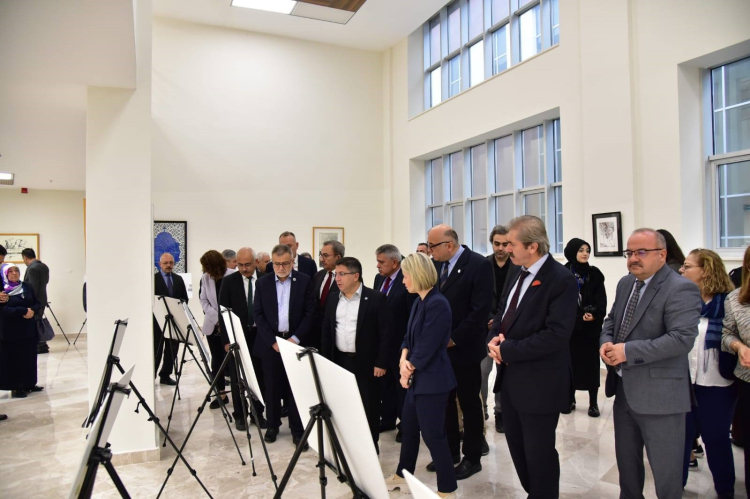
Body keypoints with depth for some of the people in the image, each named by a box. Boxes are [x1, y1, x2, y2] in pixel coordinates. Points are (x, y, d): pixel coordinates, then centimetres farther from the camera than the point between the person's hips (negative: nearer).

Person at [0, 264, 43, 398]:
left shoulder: (27, 286, 8)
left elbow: (38, 304, 7)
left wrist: (33, 311, -14)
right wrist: (24, 311, -23)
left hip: (29, 329, 4)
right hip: (11, 331, -4)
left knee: (30, 358, 10)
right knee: (14, 360, 1)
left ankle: (29, 384, 21)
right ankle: (15, 387, 10)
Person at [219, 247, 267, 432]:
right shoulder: (229, 281, -2)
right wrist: (226, 339, -6)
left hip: (260, 335, 0)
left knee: (259, 376, 8)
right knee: (237, 378, 7)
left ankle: (257, 413, 23)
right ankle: (240, 415, 21)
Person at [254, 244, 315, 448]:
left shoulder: (304, 281, -2)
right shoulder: (263, 282, 2)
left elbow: (310, 313, -3)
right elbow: (258, 314, 0)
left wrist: (295, 338, -12)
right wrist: (272, 341, -8)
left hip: (295, 341, -1)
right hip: (270, 342, 2)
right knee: (272, 386, 9)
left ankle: (298, 429, 13)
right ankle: (273, 425, 26)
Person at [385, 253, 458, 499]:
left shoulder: (438, 304, -21)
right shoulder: (419, 301, 8)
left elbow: (427, 346, -21)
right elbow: (409, 336, 13)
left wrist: (409, 369, -8)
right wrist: (404, 359, -4)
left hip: (432, 379, -9)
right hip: (418, 377, 9)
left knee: (432, 433, 2)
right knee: (408, 426, 20)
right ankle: (402, 475, 38)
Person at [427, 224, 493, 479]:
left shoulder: (479, 264, -14)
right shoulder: (435, 264, 5)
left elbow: (480, 309, -18)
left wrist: (455, 339, -16)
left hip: (464, 348, -6)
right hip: (439, 347, 6)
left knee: (470, 404, 9)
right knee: (444, 401, 14)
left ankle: (472, 458, 25)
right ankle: (450, 451, 31)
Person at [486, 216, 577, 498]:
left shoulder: (561, 279, -19)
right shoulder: (518, 272, 7)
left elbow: (556, 335, -26)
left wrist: (508, 349, -20)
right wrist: (495, 337, -6)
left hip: (539, 382, -8)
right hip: (510, 376, 8)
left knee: (539, 453, 9)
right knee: (517, 446, 21)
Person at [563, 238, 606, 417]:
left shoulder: (595, 274, 6)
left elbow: (601, 300, 0)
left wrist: (595, 315, -17)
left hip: (591, 327, 1)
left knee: (591, 364, 4)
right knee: (570, 363, 4)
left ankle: (593, 402, 13)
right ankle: (570, 399, 18)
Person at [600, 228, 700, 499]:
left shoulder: (680, 289, -17)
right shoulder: (626, 283, 9)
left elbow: (682, 339, -26)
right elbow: (611, 320, 17)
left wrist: (628, 351, -25)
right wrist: (606, 342, -5)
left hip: (659, 394, -7)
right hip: (624, 388, 8)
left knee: (666, 470, 10)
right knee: (626, 461, 23)